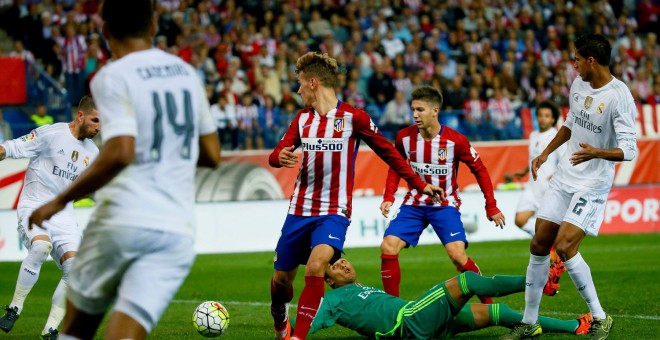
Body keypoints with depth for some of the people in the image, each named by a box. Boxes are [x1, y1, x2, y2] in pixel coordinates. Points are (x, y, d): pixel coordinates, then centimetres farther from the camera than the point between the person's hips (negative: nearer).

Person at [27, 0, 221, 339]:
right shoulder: (186, 73, 14)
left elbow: (120, 153, -20)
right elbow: (212, 156, 19)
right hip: (177, 229, 4)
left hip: (121, 220, -4)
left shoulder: (112, 78, -6)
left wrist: (61, 201, -11)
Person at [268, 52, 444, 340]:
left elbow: (387, 151, 3)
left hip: (334, 212, -5)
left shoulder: (353, 117, -6)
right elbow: (276, 155, 2)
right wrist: (280, 157, -24)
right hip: (299, 210, 5)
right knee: (281, 278, 10)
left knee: (315, 266, -28)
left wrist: (419, 184, 5)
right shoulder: (302, 118, 7)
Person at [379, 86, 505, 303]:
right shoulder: (405, 137, -7)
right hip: (414, 204, 3)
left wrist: (491, 207, -4)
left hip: (444, 205, -3)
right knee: (388, 247, -14)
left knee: (457, 254, -20)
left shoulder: (455, 140, -16)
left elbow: (479, 170, -3)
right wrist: (388, 197, -2)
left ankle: (488, 303, -1)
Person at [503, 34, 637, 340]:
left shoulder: (618, 96, -19)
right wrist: (546, 153, 23)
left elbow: (629, 149, -23)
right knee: (539, 246, 5)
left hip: (592, 184, -8)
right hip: (564, 176, 8)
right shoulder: (579, 84, 5)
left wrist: (597, 153, -40)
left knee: (565, 247, -19)